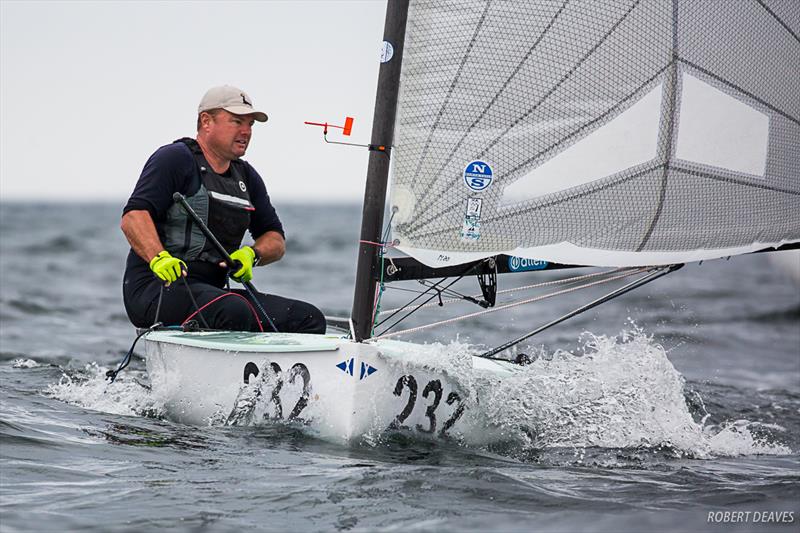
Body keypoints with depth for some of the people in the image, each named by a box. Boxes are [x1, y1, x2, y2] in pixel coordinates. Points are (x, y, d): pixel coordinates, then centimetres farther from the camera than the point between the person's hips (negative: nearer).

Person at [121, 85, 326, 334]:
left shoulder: (247, 177, 20)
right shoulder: (175, 159, -3)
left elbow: (276, 240, 22)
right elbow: (133, 217, -16)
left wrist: (252, 254, -2)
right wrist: (159, 258, -35)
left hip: (213, 289, 8)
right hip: (156, 287, -8)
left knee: (309, 318, -8)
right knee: (235, 312, -37)